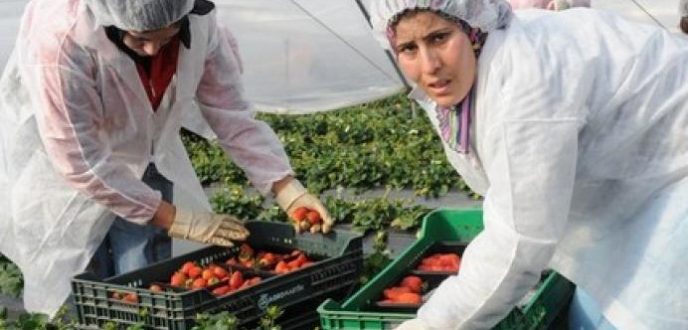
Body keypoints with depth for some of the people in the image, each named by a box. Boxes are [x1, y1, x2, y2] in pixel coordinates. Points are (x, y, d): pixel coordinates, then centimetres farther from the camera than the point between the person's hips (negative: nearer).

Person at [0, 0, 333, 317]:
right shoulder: (60, 39, -36)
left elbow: (232, 114, -14)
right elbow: (80, 162, -32)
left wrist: (287, 190, -24)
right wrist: (175, 219, -27)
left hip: (143, 159, 4)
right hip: (63, 167, -4)